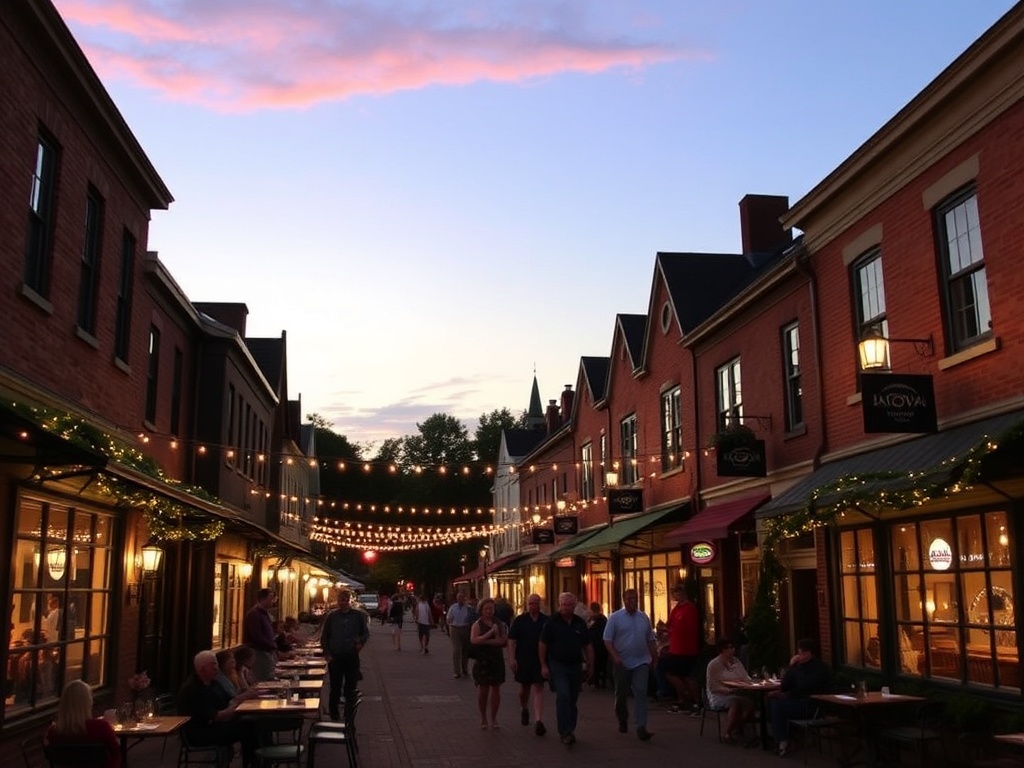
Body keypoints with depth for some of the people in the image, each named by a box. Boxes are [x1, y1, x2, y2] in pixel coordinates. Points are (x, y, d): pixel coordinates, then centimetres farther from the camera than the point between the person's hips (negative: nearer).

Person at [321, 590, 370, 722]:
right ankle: (334, 714, 17)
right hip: (335, 656, 0)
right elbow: (324, 637, 7)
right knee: (335, 687, 5)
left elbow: (366, 632, 9)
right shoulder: (331, 616, 3)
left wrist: (361, 642, -10)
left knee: (351, 688, 8)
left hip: (352, 656, 0)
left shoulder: (359, 615, 2)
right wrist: (327, 653, -2)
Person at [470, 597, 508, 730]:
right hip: (482, 660, -2)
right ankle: (483, 718, 16)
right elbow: (474, 640, -19)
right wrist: (490, 632, -22)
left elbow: (504, 641, -6)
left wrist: (486, 641, -14)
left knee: (496, 688, 4)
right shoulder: (477, 624, -2)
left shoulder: (499, 623, 5)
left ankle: (494, 718, 14)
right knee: (483, 689, 2)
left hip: (497, 659, 2)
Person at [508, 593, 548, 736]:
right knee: (524, 687, 14)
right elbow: (512, 640, -2)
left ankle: (538, 720, -11)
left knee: (538, 688, -8)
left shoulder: (546, 621, 1)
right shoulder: (519, 620, 0)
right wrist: (512, 658, -9)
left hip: (540, 660, -1)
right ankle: (524, 710, 42)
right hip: (523, 660, 1)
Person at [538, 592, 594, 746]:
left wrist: (590, 666, 8)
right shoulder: (551, 622, -4)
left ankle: (569, 730, 23)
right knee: (563, 696, -17)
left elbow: (588, 646, 13)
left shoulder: (580, 623, 7)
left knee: (572, 699, 10)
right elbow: (542, 645, -1)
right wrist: (543, 666, -6)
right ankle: (566, 733, -18)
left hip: (575, 666, 4)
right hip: (557, 665, -4)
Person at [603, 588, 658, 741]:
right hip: (622, 663, -2)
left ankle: (641, 728, -12)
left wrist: (654, 657, 12)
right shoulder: (615, 618, -5)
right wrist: (615, 657, -18)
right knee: (621, 694, 11)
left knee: (641, 693, -10)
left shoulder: (644, 617, 7)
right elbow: (607, 640, -7)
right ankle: (622, 720, 35)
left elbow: (650, 640, 16)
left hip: (641, 662, 2)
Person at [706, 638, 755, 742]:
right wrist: (726, 690, -24)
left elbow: (747, 679, 10)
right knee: (735, 703, -36)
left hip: (736, 695, 5)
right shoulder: (713, 665, -2)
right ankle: (727, 733, -23)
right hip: (718, 696, -5)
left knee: (750, 702, -26)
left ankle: (736, 729, -10)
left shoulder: (736, 662, 15)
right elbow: (712, 687, -7)